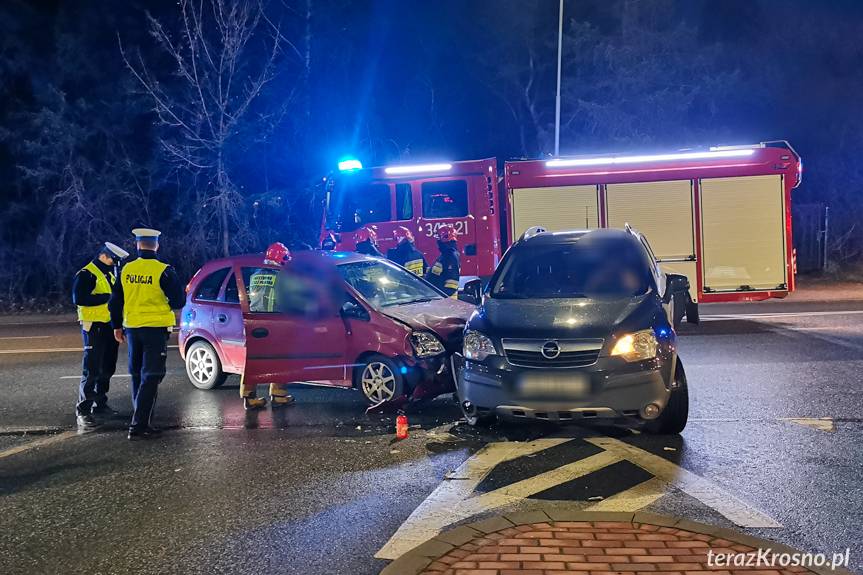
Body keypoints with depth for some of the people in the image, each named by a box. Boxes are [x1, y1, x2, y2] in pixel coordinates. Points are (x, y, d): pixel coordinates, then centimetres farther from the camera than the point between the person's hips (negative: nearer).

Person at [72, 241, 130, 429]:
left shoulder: (110, 275, 18)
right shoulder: (86, 274, -10)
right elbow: (79, 298, -23)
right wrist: (107, 297, -23)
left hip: (110, 327, 9)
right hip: (94, 327, -9)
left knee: (107, 369, 14)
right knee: (91, 371, -10)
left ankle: (100, 404, 26)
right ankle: (83, 411, -7)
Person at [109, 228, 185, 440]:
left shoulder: (126, 270, 3)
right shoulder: (163, 271, -12)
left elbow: (115, 301, 9)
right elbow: (178, 301, -9)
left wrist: (117, 326, 21)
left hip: (132, 328, 5)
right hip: (155, 329, -5)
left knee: (137, 376, 17)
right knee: (150, 378, -2)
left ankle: (141, 421, 23)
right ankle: (138, 426, -8)